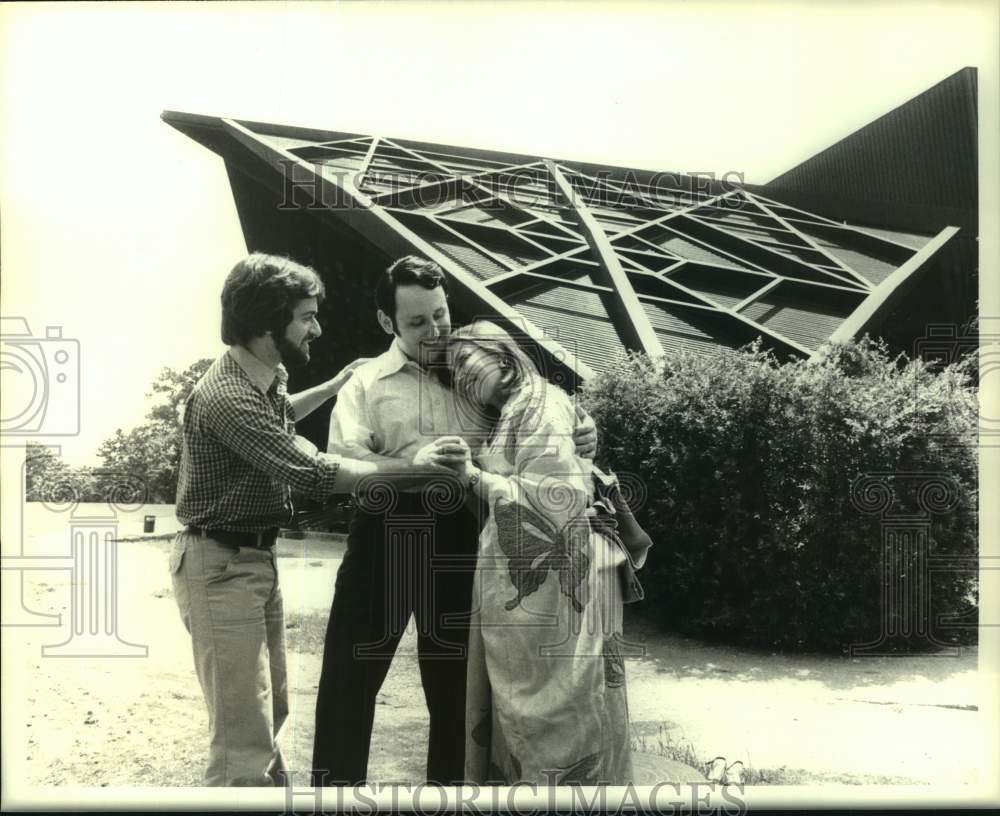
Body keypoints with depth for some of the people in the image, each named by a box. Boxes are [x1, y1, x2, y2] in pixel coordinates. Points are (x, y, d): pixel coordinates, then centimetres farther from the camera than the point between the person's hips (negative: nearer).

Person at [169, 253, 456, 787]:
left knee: (270, 709, 21)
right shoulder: (226, 397, -26)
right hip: (220, 567, -10)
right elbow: (317, 473, -28)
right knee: (244, 739, -6)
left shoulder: (265, 378, 5)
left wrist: (334, 386, 21)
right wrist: (417, 468, -24)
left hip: (257, 558, 10)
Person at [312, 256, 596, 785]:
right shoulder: (366, 383, 3)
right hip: (382, 539, -1)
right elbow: (341, 465, -10)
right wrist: (413, 465, -27)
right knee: (351, 677, 7)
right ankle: (335, 783, 27)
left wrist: (577, 436, -11)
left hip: (456, 543, 2)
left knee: (454, 682, 15)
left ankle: (450, 782, 34)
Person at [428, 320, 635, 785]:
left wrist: (474, 477, -18)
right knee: (524, 707, 13)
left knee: (554, 705, 0)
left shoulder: (540, 407, -10)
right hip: (522, 588, 9)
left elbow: (562, 497, -21)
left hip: (551, 586, -9)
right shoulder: (512, 414, 16)